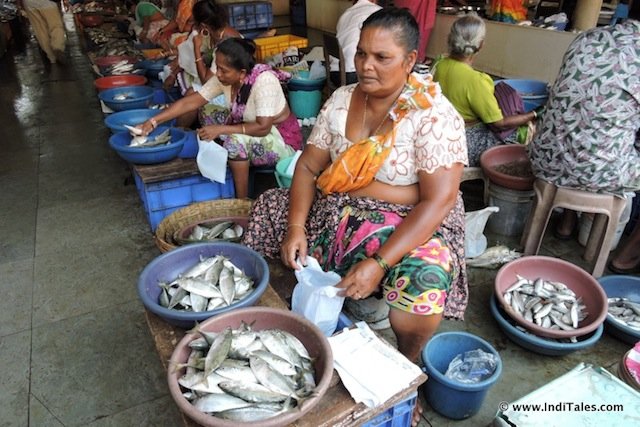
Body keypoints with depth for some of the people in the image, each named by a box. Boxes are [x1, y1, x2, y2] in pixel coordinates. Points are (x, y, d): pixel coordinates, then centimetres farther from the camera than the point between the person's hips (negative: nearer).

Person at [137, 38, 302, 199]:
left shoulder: (264, 81, -28)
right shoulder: (225, 78, -9)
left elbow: (263, 127, -32)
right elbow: (190, 102, -7)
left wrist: (221, 129, -30)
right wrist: (153, 121, -13)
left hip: (282, 140, -7)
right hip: (253, 133, 7)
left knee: (236, 139, -31)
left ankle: (242, 200, -13)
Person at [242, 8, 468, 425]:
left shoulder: (434, 115, -16)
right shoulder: (341, 100, 1)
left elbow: (438, 201, -22)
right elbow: (309, 167, 0)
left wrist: (379, 263, -30)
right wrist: (295, 226, -15)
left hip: (412, 224, -5)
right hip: (335, 213, 6)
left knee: (420, 304, -31)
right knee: (264, 213, 1)